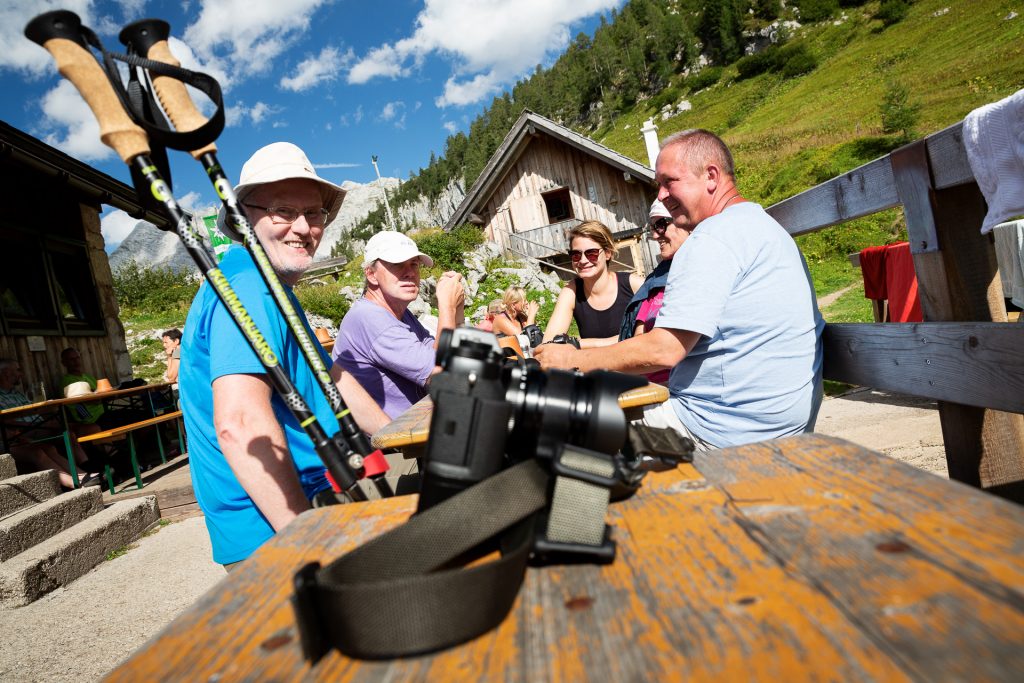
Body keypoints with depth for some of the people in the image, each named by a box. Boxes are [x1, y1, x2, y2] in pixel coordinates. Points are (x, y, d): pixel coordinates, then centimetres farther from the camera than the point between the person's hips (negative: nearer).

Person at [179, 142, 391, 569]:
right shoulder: (248, 287, -18)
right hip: (273, 537, -9)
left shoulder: (272, 288, 15)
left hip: (302, 512, 9)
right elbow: (239, 423, -30)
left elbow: (330, 377, 20)